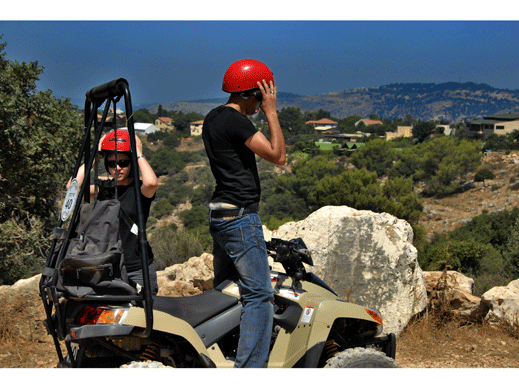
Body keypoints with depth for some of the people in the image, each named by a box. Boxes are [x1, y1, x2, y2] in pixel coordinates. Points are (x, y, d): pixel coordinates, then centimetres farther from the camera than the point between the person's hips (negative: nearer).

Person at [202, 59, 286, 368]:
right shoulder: (236, 121, -16)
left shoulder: (213, 118, 16)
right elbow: (278, 156, -15)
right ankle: (250, 367, -8)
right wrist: (272, 113, -10)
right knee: (259, 295, -7)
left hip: (219, 215, 11)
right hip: (240, 216, -10)